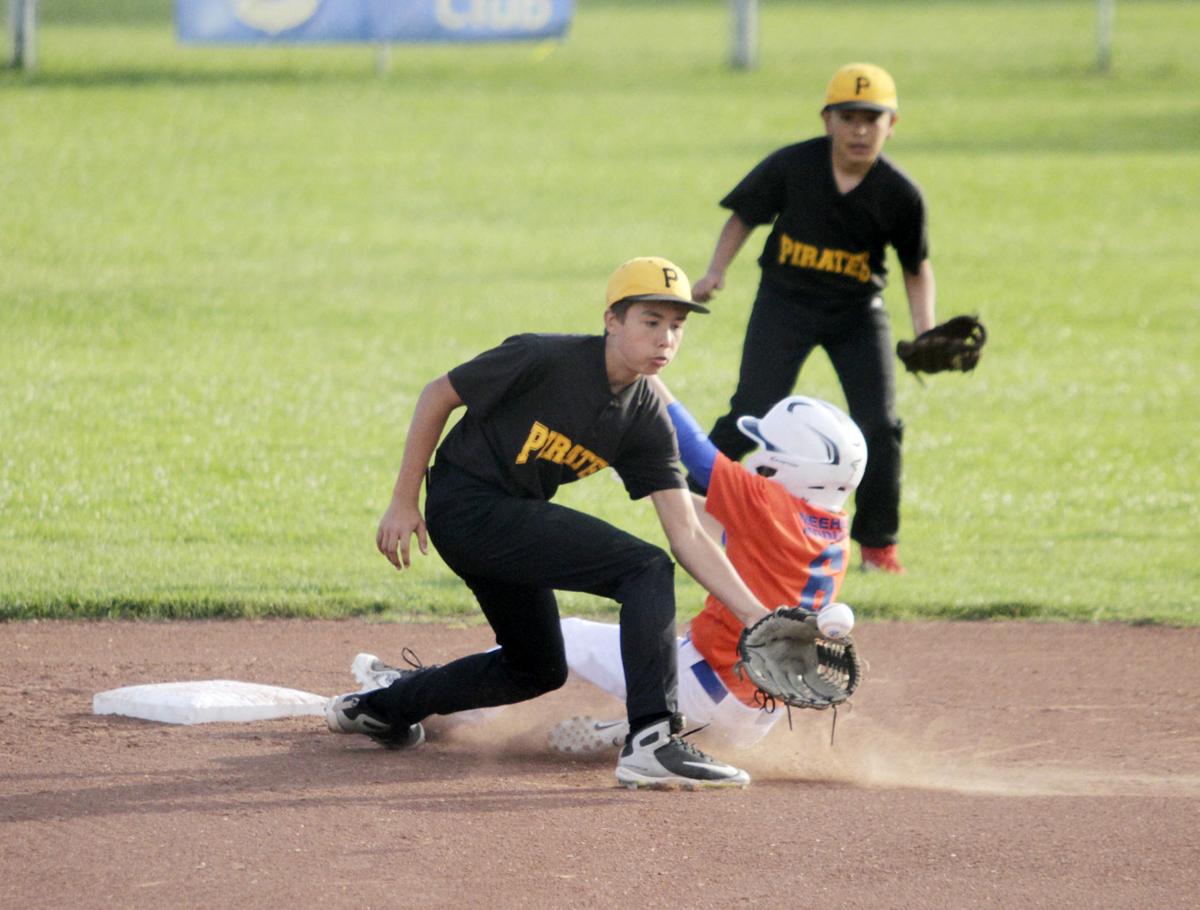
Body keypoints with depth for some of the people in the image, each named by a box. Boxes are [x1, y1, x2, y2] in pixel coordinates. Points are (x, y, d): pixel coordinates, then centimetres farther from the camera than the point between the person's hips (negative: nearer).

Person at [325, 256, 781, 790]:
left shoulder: (647, 421, -3)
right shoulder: (546, 360, -21)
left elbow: (686, 534, -5)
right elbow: (437, 396, -11)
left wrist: (755, 614, -16)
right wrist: (403, 503, -10)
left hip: (509, 520, 9)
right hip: (466, 504, -9)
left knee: (539, 669, 23)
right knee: (646, 570, -19)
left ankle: (379, 708, 37)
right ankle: (652, 742, -28)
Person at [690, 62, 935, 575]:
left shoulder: (899, 194, -12)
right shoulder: (791, 167, -15)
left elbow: (916, 267, 1)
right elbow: (744, 216, -1)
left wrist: (925, 331, -11)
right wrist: (715, 273, -14)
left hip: (858, 310, 1)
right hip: (785, 301, -1)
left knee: (879, 426, -7)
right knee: (751, 417, -11)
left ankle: (878, 543, 12)